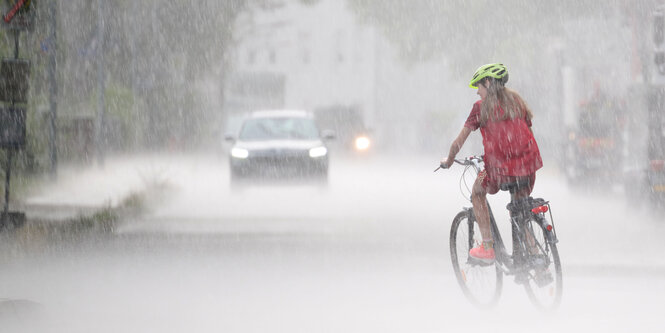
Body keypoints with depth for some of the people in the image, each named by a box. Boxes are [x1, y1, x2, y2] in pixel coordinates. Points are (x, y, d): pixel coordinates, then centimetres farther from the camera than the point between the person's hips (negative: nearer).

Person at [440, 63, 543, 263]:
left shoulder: (482, 106, 4)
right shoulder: (517, 101, 17)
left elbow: (459, 141, 8)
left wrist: (448, 161, 25)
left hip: (500, 169, -4)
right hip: (528, 167, 4)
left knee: (478, 193, 26)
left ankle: (487, 247, 17)